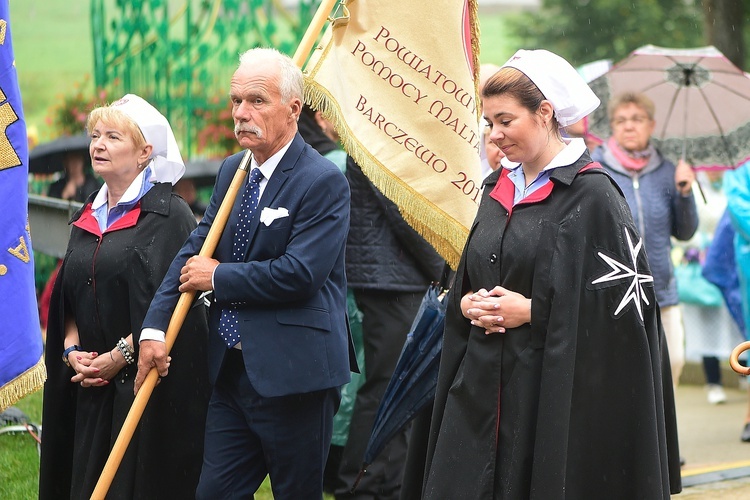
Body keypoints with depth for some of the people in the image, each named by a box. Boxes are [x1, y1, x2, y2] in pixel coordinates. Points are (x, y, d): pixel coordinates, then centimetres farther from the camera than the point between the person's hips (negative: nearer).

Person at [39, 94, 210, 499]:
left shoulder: (168, 214, -7)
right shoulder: (87, 217, 15)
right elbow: (69, 299, 16)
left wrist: (120, 356, -15)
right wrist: (72, 350, -1)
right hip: (92, 387, 7)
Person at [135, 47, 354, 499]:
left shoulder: (324, 182, -13)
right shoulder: (232, 171, 12)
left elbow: (300, 273, -22)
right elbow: (194, 252, 9)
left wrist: (219, 277, -10)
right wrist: (155, 328, -3)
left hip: (293, 375, -7)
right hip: (232, 372, 7)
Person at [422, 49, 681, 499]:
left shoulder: (590, 194, -8)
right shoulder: (499, 188, 14)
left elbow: (627, 296, -13)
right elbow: (466, 280, 22)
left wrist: (532, 310, -14)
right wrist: (467, 303, -1)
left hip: (558, 390, -6)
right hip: (484, 388, 6)